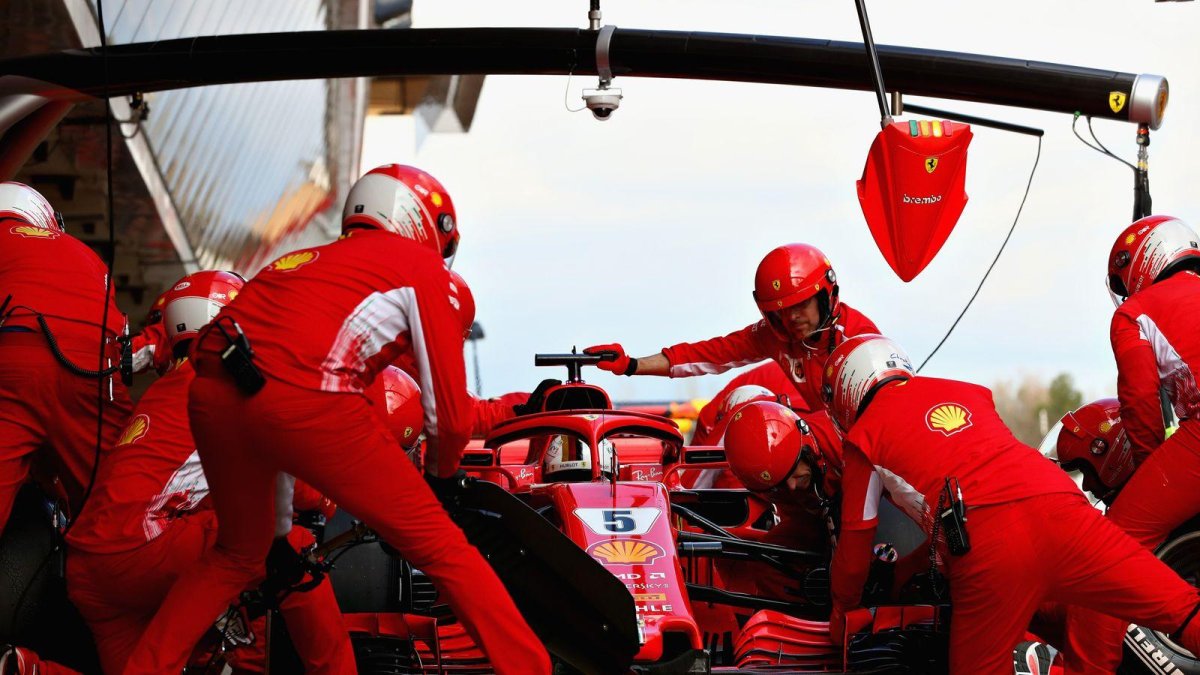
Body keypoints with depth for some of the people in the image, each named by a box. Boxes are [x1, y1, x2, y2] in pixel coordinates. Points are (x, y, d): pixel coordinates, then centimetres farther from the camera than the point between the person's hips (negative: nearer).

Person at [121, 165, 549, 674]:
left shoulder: (312, 259, 34)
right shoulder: (422, 269, 14)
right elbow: (449, 411, 9)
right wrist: (442, 474, 31)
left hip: (211, 394, 7)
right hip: (302, 399, -7)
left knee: (238, 554, 30)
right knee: (440, 549, 6)